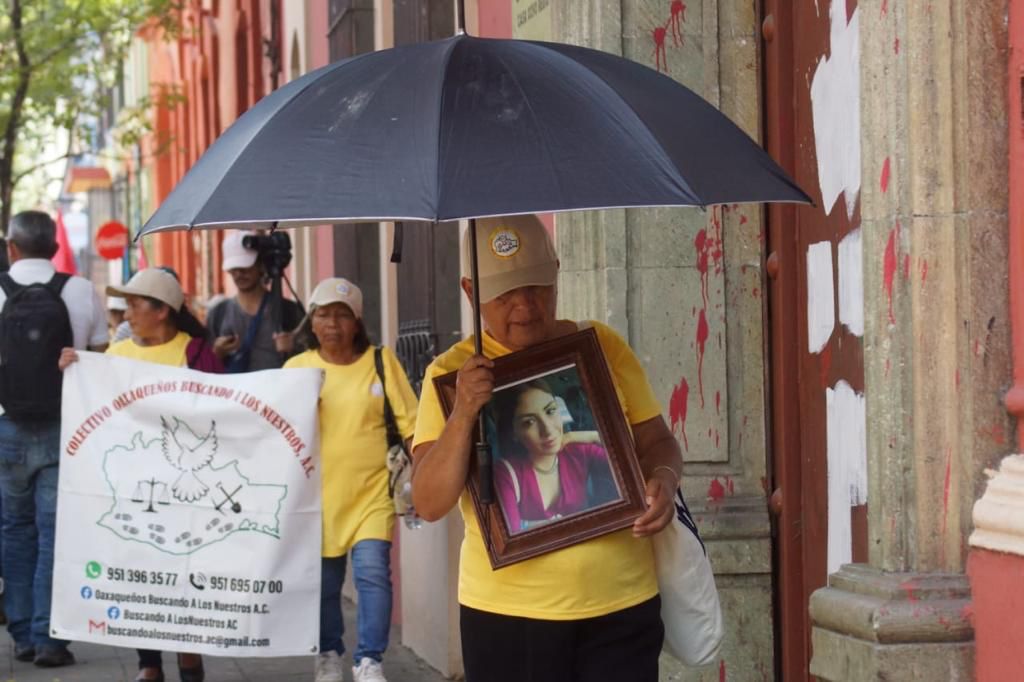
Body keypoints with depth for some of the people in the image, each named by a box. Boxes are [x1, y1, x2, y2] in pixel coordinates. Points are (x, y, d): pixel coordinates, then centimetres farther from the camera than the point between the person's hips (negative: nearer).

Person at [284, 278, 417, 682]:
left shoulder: (382, 362, -1)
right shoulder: (296, 368, 2)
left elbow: (409, 422, 0)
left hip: (371, 493, -2)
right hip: (318, 494, 2)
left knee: (372, 571, -14)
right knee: (322, 582, 10)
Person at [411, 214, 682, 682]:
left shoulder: (602, 347, 4)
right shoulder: (452, 373, -1)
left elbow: (656, 441, 12)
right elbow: (429, 503, -8)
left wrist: (663, 480, -11)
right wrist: (463, 414, -23)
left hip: (622, 604, 1)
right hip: (508, 615, -1)